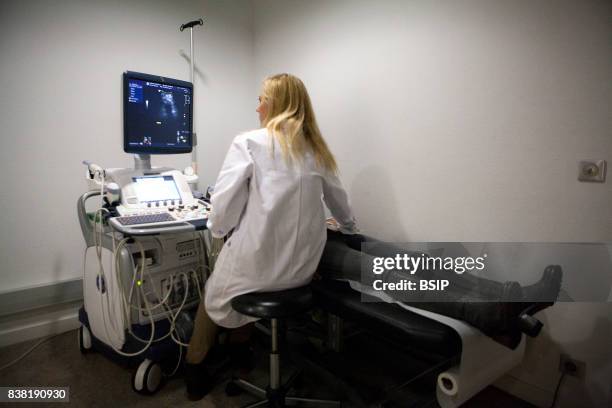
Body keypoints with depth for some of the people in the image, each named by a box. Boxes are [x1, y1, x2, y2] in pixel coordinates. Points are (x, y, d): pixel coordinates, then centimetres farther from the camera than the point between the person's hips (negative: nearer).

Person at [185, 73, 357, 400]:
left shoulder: (248, 142, -10)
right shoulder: (317, 149, 7)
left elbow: (223, 205, -13)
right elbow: (340, 203, 19)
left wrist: (218, 230, 9)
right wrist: (349, 227, 40)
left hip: (257, 262, -5)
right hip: (303, 267, 6)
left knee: (214, 293, 27)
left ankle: (196, 369, 44)